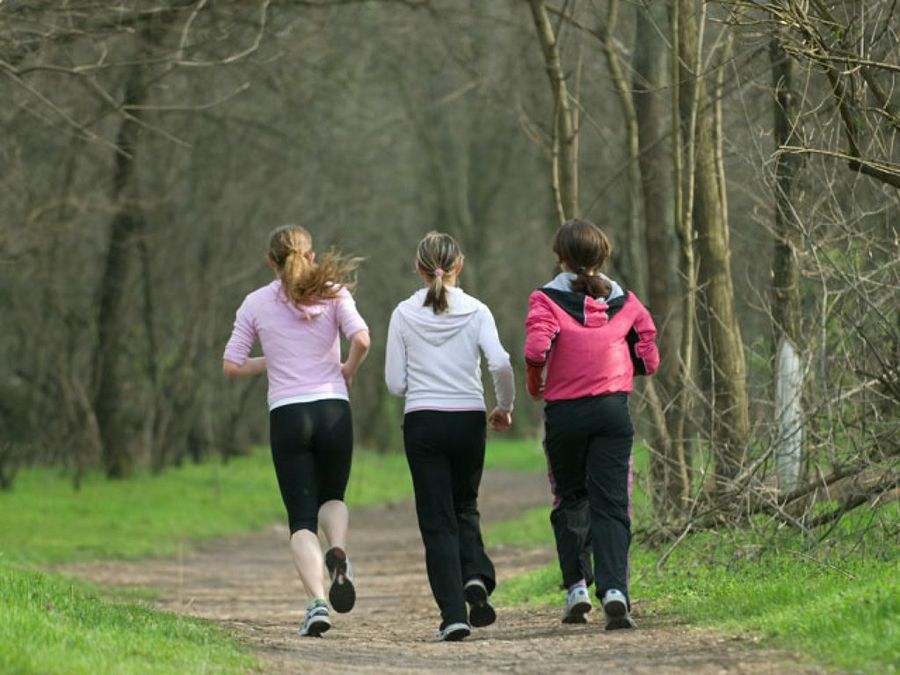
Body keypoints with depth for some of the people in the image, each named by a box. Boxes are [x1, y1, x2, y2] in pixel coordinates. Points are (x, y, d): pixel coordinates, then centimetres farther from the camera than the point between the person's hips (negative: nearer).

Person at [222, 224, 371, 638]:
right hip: (333, 409, 0)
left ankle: (316, 602, -18)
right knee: (332, 498, 22)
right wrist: (349, 369, 7)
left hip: (287, 416, 0)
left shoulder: (256, 303, 5)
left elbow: (232, 365, 5)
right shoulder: (333, 294, 3)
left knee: (302, 518, 2)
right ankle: (338, 552, -10)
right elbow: (361, 339, -12)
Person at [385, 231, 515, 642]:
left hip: (423, 423, -1)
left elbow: (396, 383, -1)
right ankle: (476, 577, -7)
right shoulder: (475, 311, -2)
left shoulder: (405, 314, -1)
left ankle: (454, 616, -5)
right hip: (469, 420, 1)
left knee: (437, 519, 3)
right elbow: (501, 365, -14)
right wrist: (505, 406, 3)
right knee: (465, 507, 20)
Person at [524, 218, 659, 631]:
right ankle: (614, 589, -19)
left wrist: (534, 381, 0)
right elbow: (648, 357, 7)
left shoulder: (547, 299, -4)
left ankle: (576, 586, 9)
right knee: (611, 504, -2)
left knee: (570, 500, 16)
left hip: (564, 412, -1)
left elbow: (537, 346, -19)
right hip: (613, 410, 1)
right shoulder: (624, 301, 6)